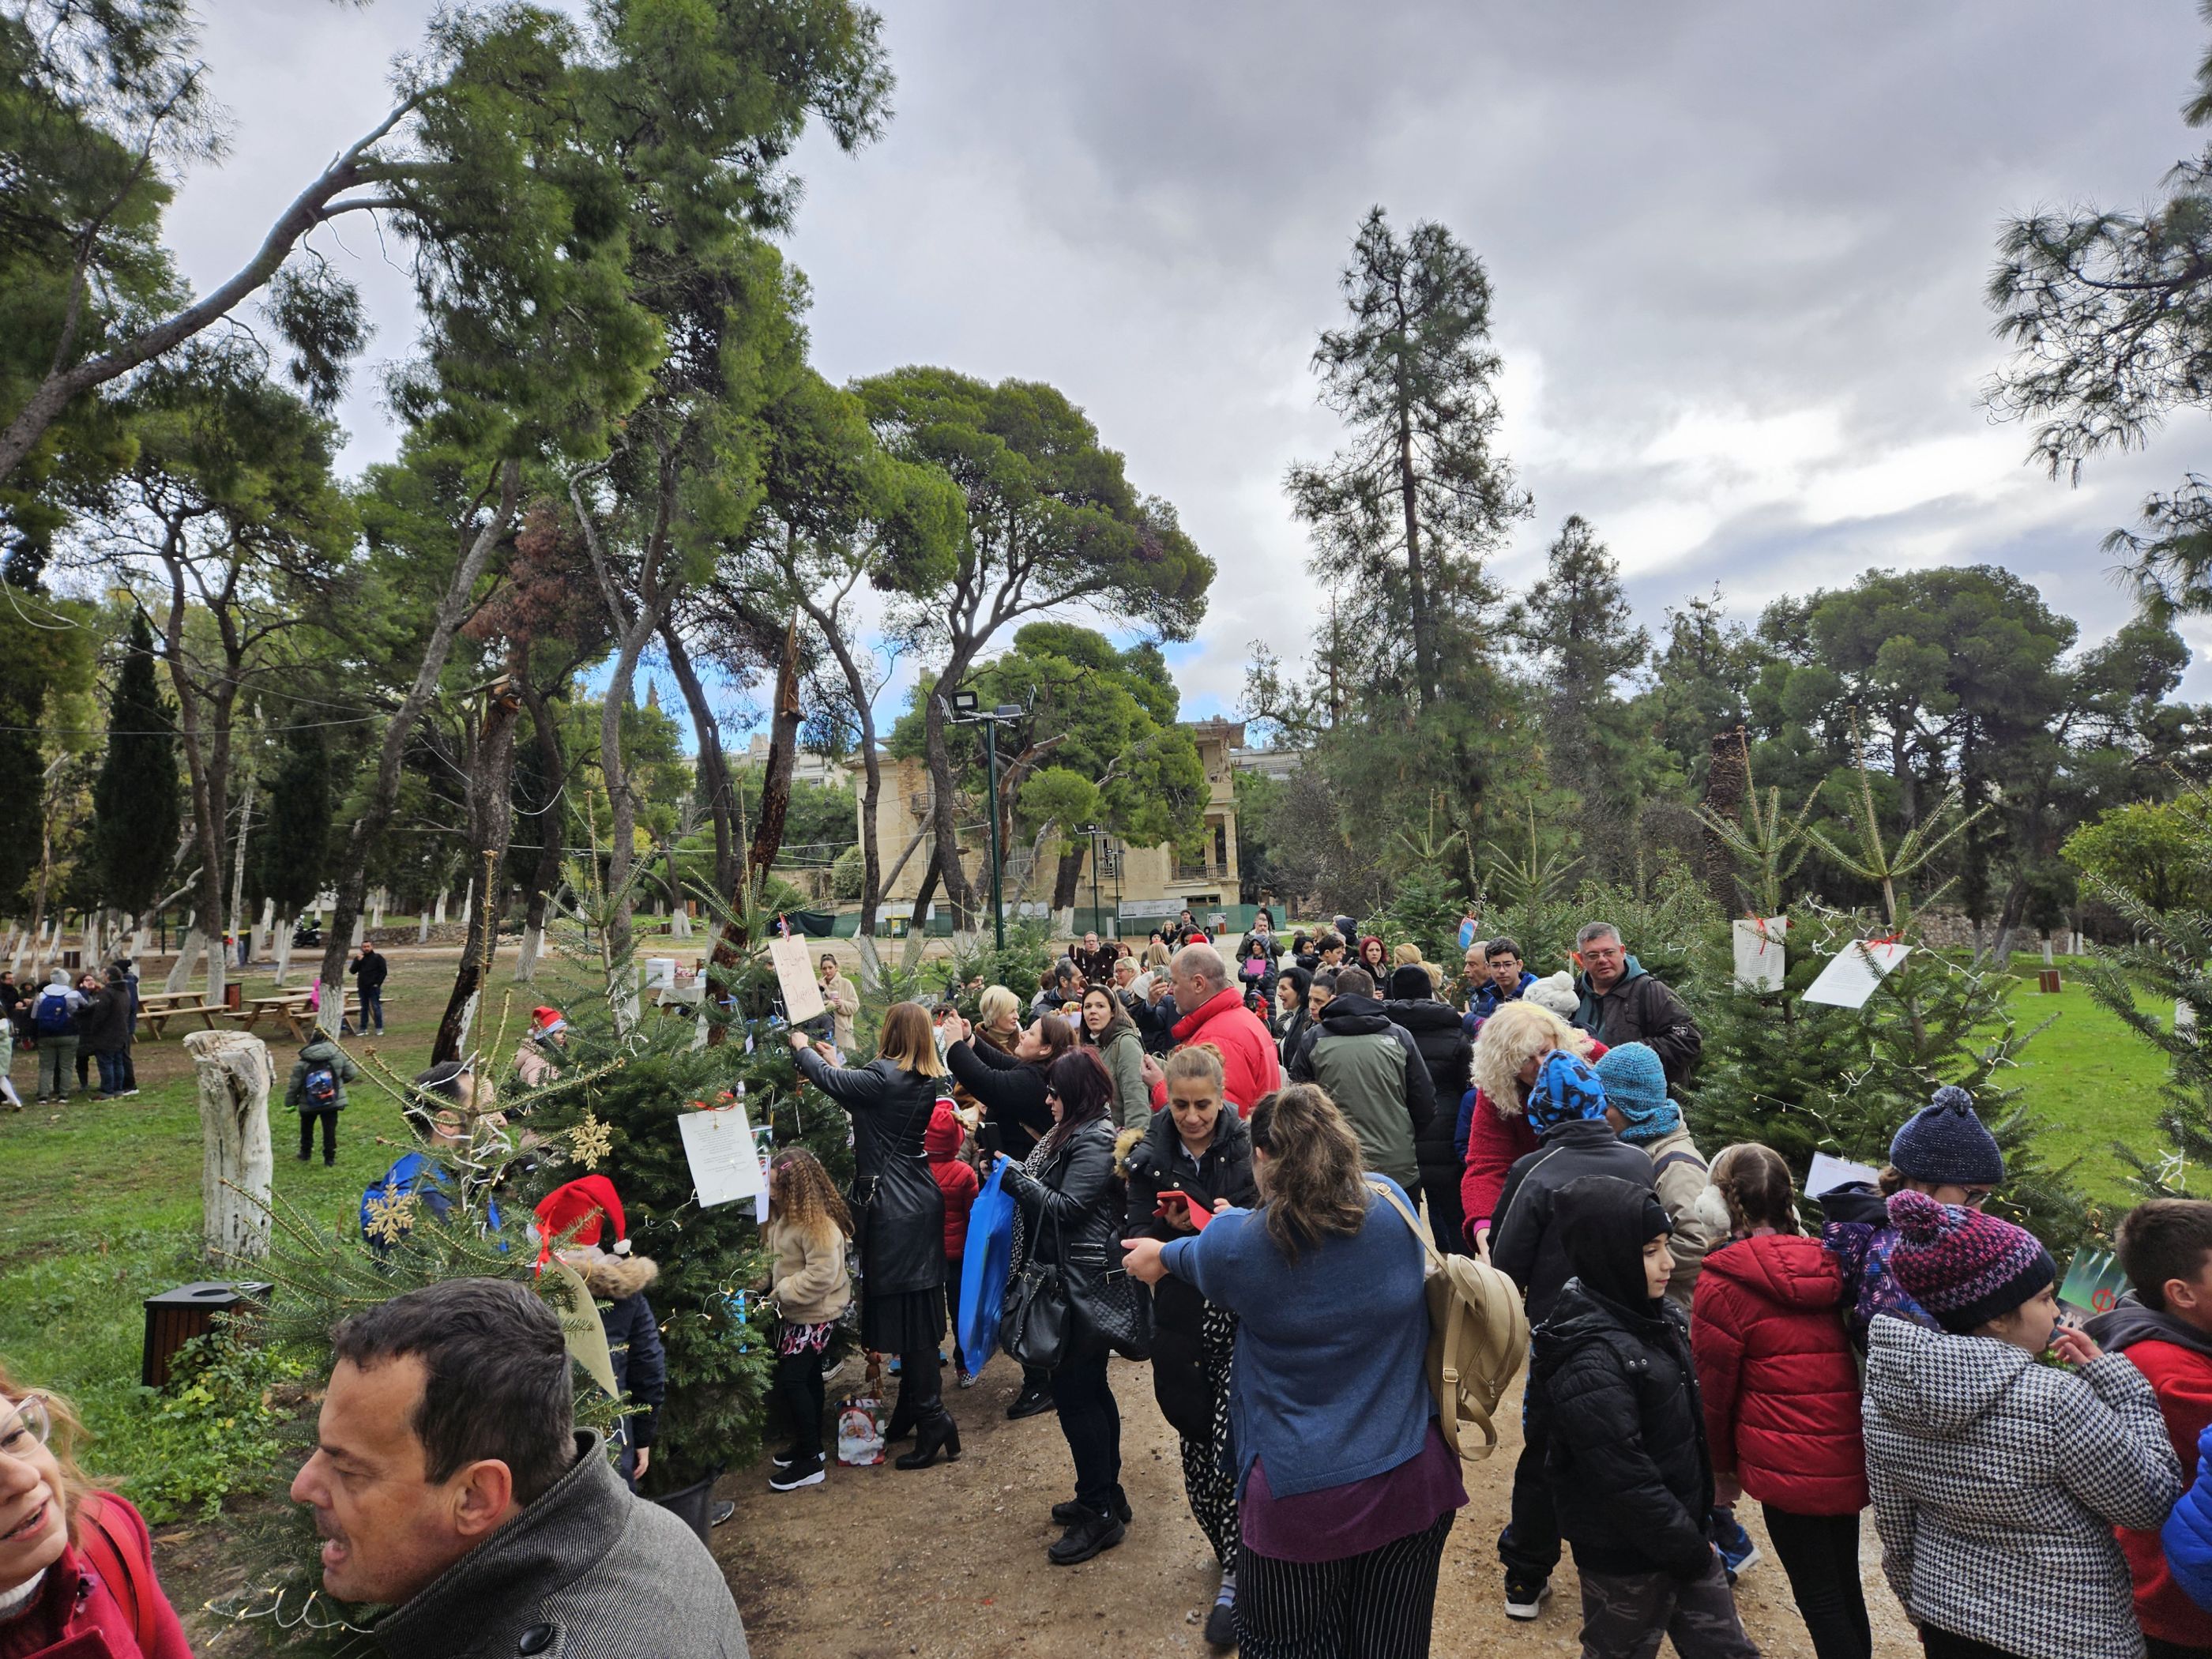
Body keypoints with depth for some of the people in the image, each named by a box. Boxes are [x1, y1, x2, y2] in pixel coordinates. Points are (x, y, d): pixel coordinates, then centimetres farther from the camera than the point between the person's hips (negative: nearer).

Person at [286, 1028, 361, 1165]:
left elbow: (294, 1085, -6)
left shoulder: (301, 1063, -10)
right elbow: (351, 1074, -3)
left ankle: (305, 1153, 38)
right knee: (329, 1130, 5)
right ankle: (329, 1158, 5)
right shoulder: (339, 1056, -9)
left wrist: (290, 1103, 7)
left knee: (306, 1129, 25)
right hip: (332, 1102, -1)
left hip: (308, 1104, 1)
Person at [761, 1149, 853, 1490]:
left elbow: (821, 1275, -29)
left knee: (790, 1381, -7)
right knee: (806, 1377, 20)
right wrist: (772, 1283, -2)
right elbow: (781, 1259, 14)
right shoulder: (787, 1214, 3)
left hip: (815, 1314, -9)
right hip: (795, 1311, 9)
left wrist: (782, 1291, -21)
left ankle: (811, 1462, 4)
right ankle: (809, 1445, 34)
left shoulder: (818, 1224, -28)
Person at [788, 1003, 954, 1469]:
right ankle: (912, 1413, 26)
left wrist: (802, 1048, 13)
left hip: (893, 1208, -8)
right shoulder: (927, 1081, 5)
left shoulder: (884, 1077, -19)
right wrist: (835, 1062, 26)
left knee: (904, 1309, -3)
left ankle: (932, 1418, 0)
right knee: (918, 1308, 14)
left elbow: (828, 1081, -6)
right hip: (921, 1203, 9)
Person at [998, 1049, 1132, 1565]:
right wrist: (1013, 1174, -2)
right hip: (1074, 1277, 10)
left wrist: (1014, 1175, -13)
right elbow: (1046, 1189, 13)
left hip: (1086, 1282, -10)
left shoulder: (1095, 1142, -18)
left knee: (1074, 1393, -3)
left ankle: (1100, 1513, 8)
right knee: (1090, 1388, 18)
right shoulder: (1074, 1133, 12)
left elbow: (1065, 1207, -22)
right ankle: (1107, 1495, 31)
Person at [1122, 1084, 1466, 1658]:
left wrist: (1162, 1255, 33)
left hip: (1300, 1495, -3)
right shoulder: (1392, 1203, -8)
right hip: (1411, 1477, 4)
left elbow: (1201, 1260, 8)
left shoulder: (1237, 1242, -17)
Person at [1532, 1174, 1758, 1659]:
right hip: (1627, 1561, -8)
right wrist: (1692, 1553, -14)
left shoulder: (1656, 1317, -1)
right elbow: (1626, 1483, -27)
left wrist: (1696, 1535, 12)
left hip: (1684, 1531, 8)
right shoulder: (1591, 1360, -29)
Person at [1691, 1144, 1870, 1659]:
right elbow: (1841, 1360, 14)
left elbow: (1714, 1386, -7)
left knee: (1818, 1597, 6)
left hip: (1789, 1466, -6)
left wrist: (1722, 1467, 8)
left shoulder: (1722, 1280, -12)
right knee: (1845, 1585, 21)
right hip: (1851, 1457, 7)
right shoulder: (1824, 1264, 6)